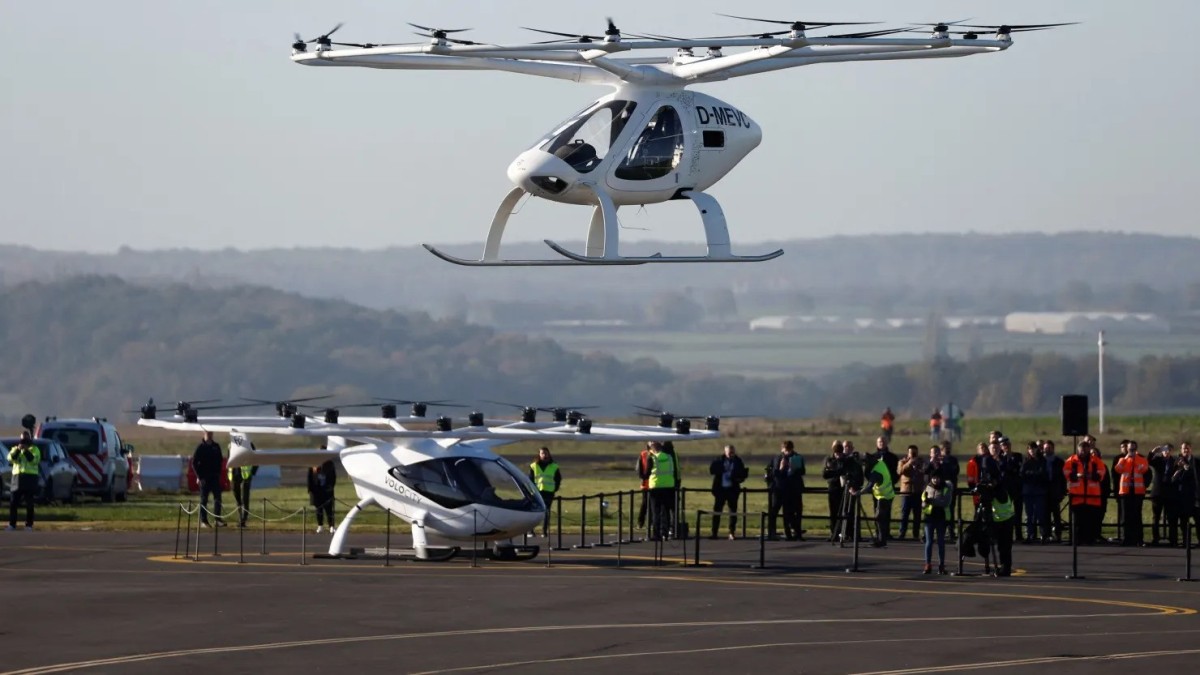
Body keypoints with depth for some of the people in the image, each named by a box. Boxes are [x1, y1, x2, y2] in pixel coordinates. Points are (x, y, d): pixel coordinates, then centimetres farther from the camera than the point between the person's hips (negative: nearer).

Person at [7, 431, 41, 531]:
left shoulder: (34, 449, 9)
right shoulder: (15, 449, 16)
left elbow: (35, 460, -10)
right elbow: (10, 458, -4)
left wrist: (26, 450, -18)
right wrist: (18, 449, -18)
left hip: (30, 477, -3)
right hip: (17, 477, 3)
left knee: (29, 504, -3)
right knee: (13, 502, -1)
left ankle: (29, 525, 1)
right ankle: (12, 524, 4)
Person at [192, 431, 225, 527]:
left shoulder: (216, 447, 9)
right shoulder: (201, 447, -3)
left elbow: (220, 460, 17)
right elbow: (194, 463, -4)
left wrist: (218, 473, 6)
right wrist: (199, 476, -9)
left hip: (215, 476, 4)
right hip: (204, 477, -4)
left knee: (217, 498, -1)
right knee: (204, 500, 1)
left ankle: (217, 519, 3)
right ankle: (203, 521, 4)